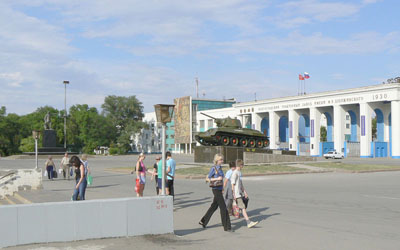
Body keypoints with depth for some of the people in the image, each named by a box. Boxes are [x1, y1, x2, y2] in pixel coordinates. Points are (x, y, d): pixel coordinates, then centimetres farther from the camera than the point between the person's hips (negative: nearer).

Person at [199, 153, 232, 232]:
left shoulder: (220, 168, 12)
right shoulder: (213, 168, -11)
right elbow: (208, 179, -10)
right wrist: (217, 179, -19)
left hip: (219, 189, 8)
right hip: (216, 190, -8)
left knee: (214, 206, 16)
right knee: (223, 208, -6)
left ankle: (203, 221, 28)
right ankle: (227, 227, -1)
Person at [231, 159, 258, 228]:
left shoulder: (239, 173, 17)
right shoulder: (235, 173, -12)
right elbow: (233, 185, -16)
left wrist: (245, 192, 18)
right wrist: (234, 195, -18)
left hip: (240, 193, 10)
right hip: (237, 194, -10)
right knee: (243, 207, -12)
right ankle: (249, 222, -15)